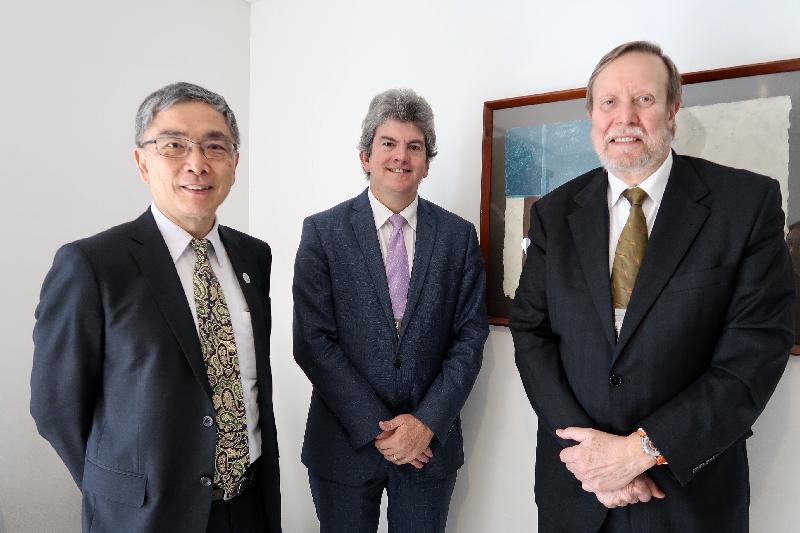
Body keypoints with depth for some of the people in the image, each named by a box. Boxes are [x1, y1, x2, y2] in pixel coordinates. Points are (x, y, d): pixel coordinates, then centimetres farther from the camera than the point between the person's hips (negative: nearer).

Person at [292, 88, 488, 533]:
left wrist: (427, 421, -11)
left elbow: (470, 336, -1)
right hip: (346, 442, -1)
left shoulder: (460, 236, 1)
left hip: (431, 440, 2)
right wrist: (376, 427, -12)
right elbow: (313, 341, -9)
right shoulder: (323, 232, -5)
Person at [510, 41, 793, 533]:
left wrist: (641, 449, -17)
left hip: (690, 492, -2)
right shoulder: (554, 212, 0)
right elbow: (531, 331, -3)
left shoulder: (749, 201, -8)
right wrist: (589, 450, -14)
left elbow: (757, 350, -13)